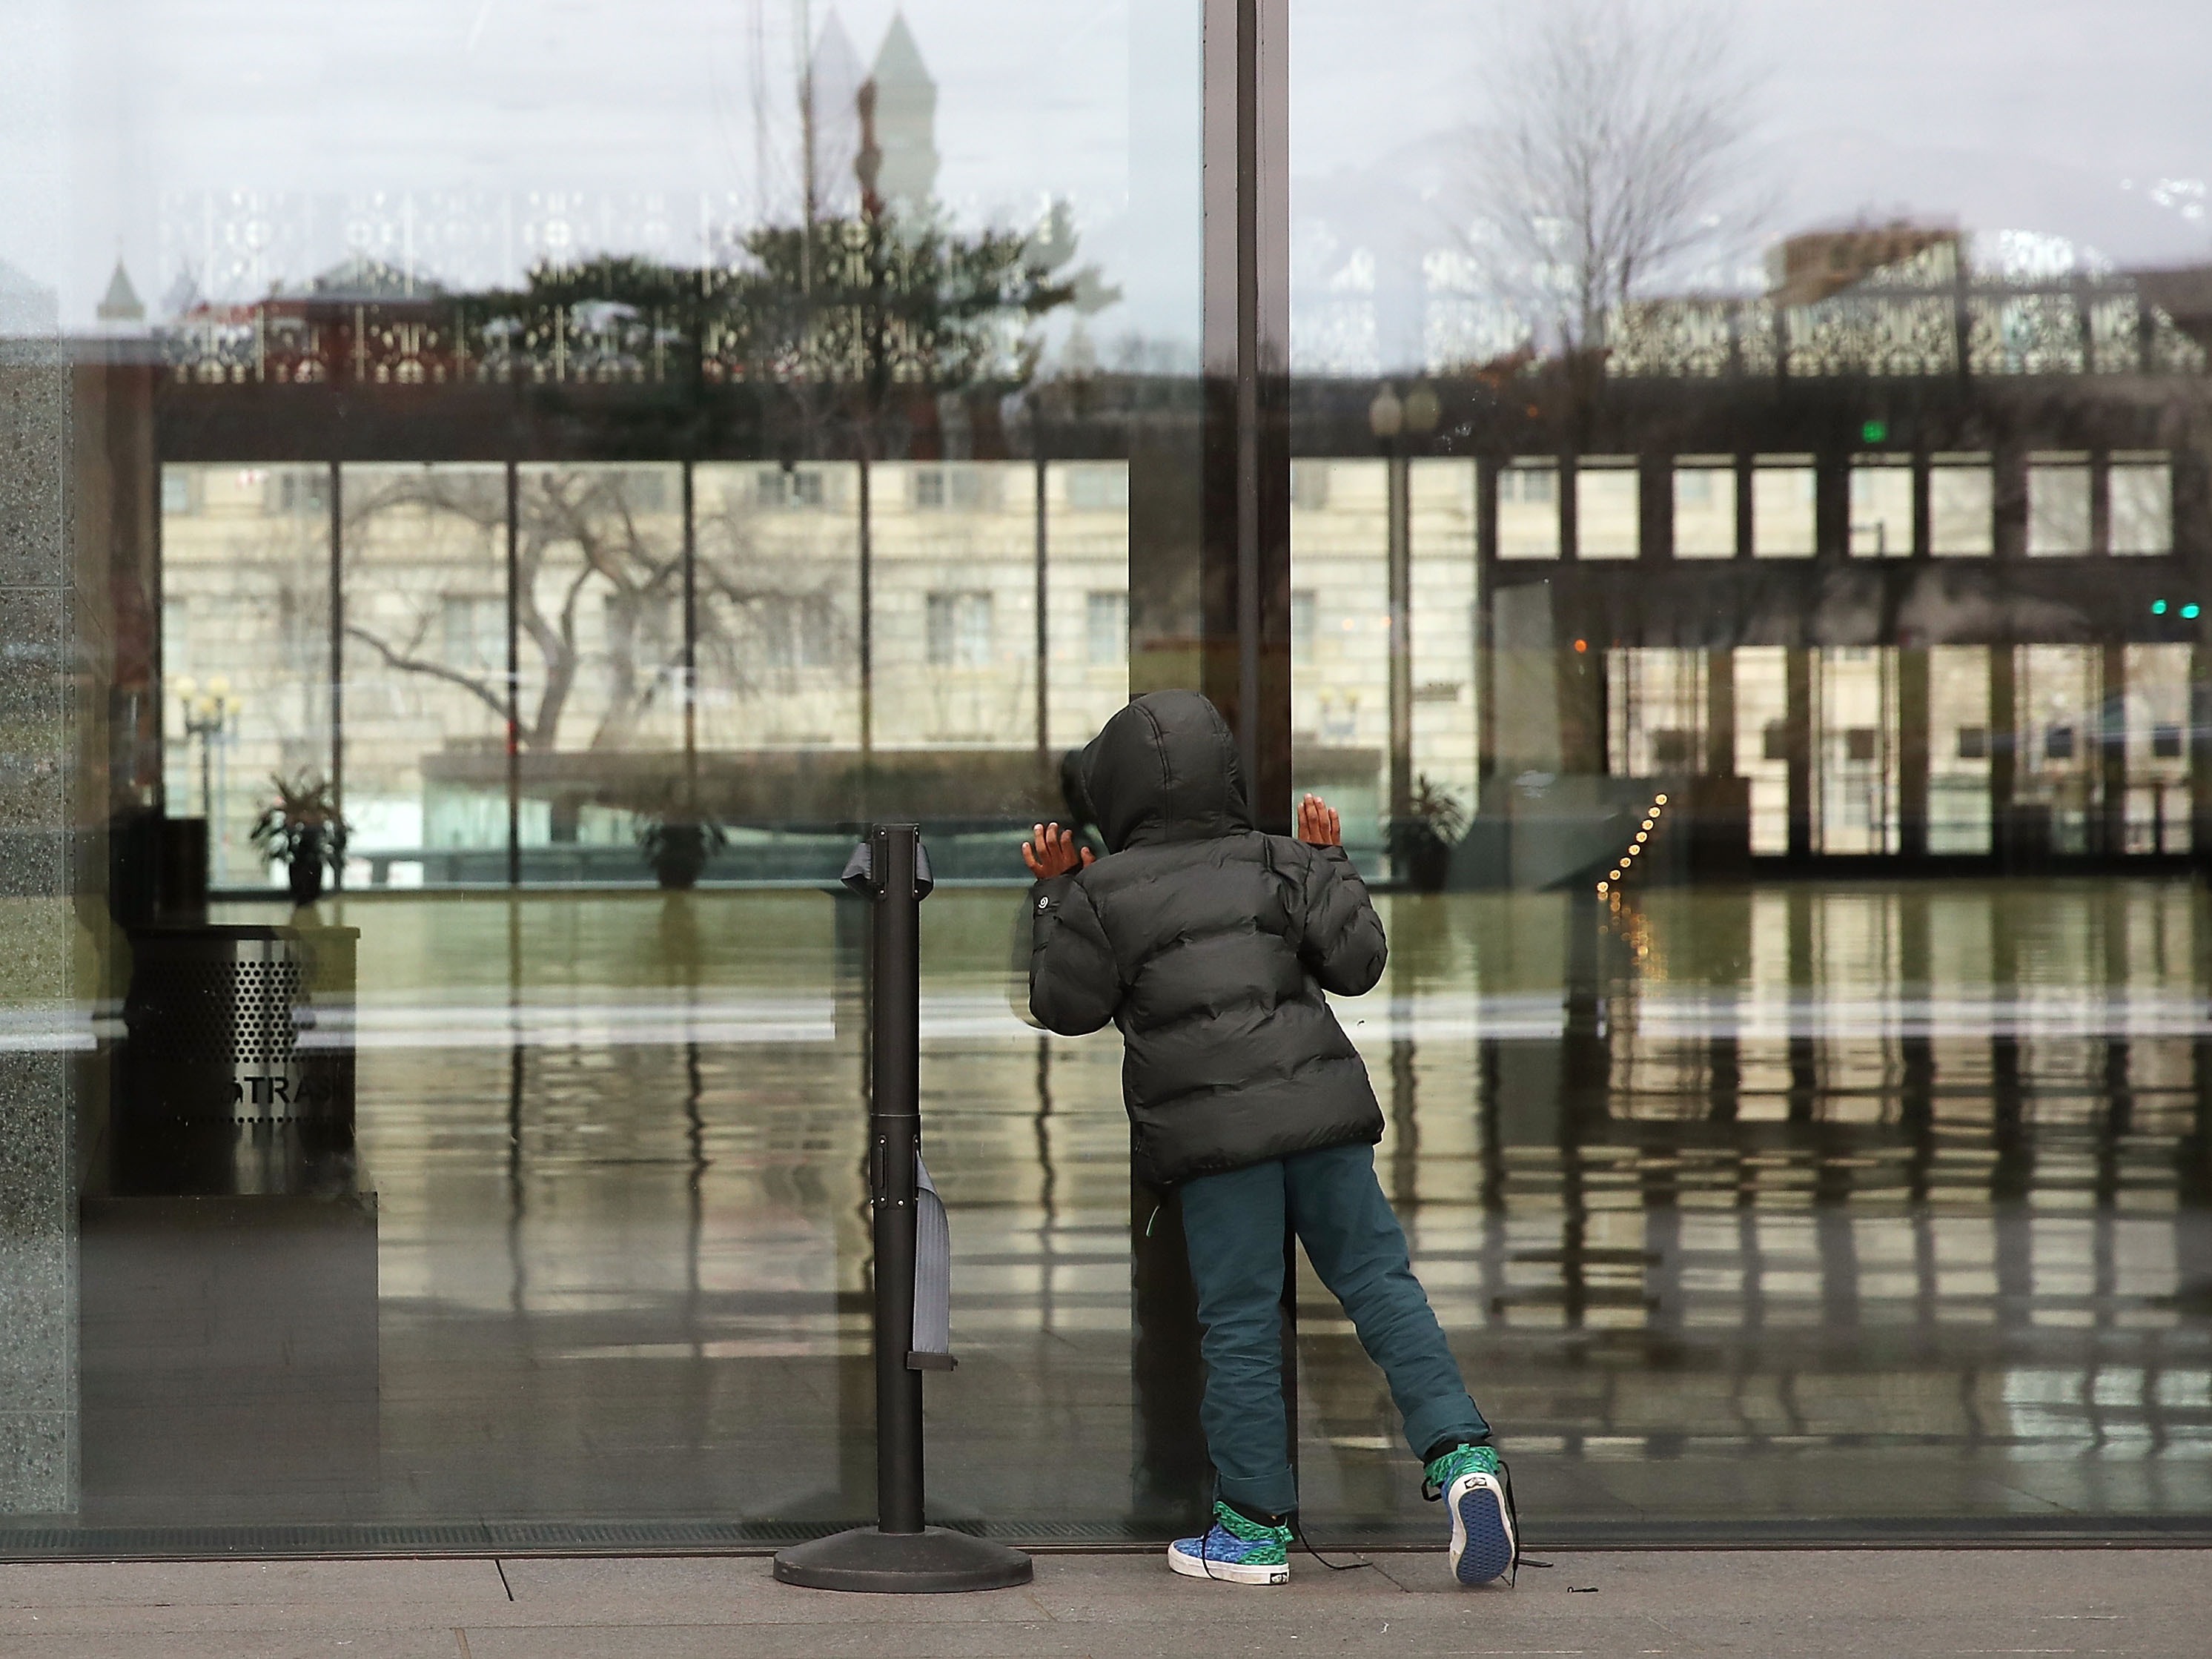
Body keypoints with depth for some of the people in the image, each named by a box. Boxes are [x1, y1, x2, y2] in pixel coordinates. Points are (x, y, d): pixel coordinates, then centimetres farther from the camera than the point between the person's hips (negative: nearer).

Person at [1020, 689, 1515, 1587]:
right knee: (1379, 1283, 6)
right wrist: (1329, 863, 20)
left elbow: (1068, 1005, 8)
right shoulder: (1275, 865, 8)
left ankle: (1256, 1523, 7)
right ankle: (1460, 1453, -10)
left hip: (1212, 1132, -2)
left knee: (1240, 1321, 3)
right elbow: (1356, 961, 8)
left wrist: (1055, 895, 14)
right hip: (1321, 1107, 2)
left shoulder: (1102, 893, 1)